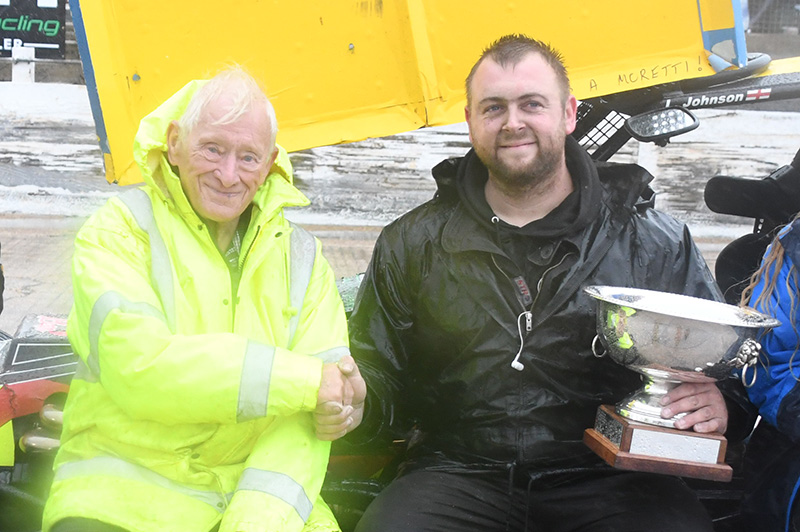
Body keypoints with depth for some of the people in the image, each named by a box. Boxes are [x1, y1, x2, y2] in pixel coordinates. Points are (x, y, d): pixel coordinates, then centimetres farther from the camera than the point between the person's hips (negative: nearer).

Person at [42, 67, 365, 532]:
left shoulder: (300, 255, 10)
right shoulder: (121, 229, 1)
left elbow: (310, 412, 0)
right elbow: (136, 368, -15)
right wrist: (303, 380, -15)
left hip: (255, 483, 3)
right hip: (124, 483, -2)